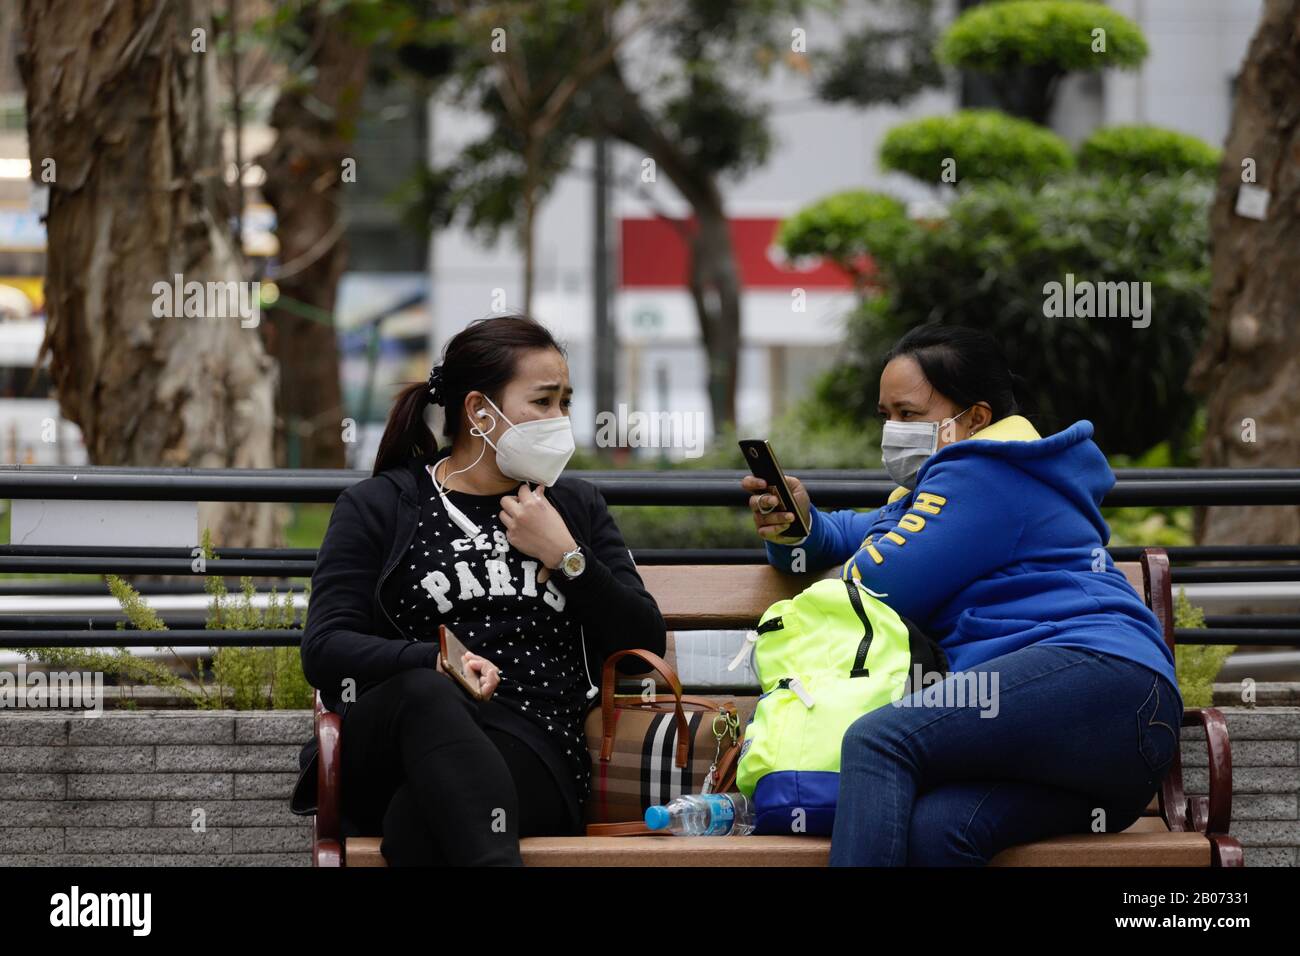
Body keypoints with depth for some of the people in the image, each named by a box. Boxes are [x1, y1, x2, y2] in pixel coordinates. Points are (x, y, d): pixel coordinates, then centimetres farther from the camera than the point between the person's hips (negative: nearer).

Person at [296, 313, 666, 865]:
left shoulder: (576, 506, 24)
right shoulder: (376, 506, 15)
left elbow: (645, 646, 15)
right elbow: (324, 650, 1)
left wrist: (566, 558, 3)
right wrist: (435, 661, -16)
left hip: (534, 752, 1)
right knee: (427, 691, -41)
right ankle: (495, 861, -59)